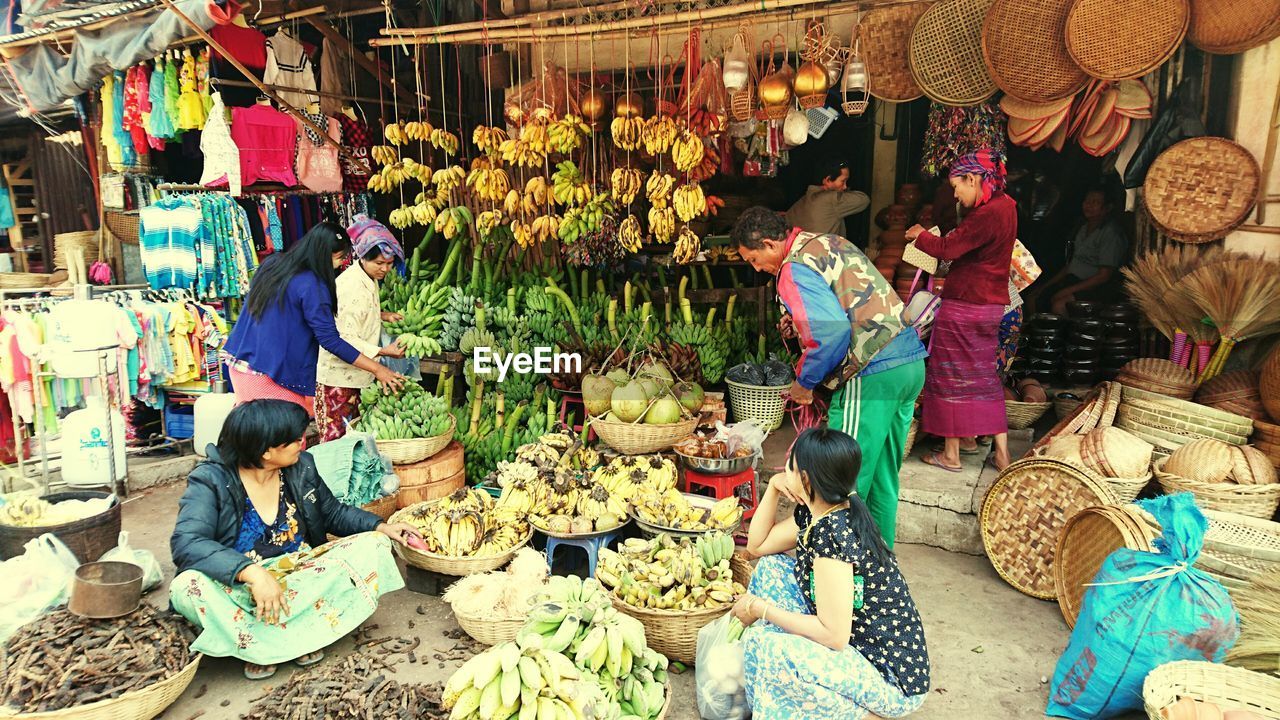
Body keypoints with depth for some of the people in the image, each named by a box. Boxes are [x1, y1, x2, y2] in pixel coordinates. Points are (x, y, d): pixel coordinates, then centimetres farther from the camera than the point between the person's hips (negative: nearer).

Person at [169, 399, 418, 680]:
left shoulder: (301, 467, -1)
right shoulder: (211, 481, -14)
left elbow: (334, 513, 13)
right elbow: (186, 543, -27)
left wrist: (382, 527, -2)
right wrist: (252, 572, -40)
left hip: (303, 572, 4)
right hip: (240, 585, -4)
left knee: (373, 545, -16)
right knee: (189, 586, -34)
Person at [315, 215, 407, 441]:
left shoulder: (368, 279, 7)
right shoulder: (352, 287, -23)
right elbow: (346, 339, -25)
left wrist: (382, 315, 8)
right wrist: (383, 352, -31)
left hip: (353, 372, 10)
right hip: (339, 374, -9)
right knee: (337, 437, -1)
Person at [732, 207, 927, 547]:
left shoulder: (795, 269, -10)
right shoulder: (830, 241, 18)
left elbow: (832, 334, -23)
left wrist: (804, 382, -9)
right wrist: (802, 318, 19)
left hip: (872, 374, -10)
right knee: (883, 478, 19)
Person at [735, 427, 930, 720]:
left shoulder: (833, 534, -29)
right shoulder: (813, 513, -2)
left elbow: (833, 635, -29)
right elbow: (757, 546, 10)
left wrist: (760, 608, -17)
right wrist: (773, 487, -3)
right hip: (855, 640, 9)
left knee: (763, 643, -25)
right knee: (771, 567, 3)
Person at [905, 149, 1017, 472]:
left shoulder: (988, 213, -21)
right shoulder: (1003, 206, 10)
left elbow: (948, 248, -18)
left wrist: (920, 235, -1)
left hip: (963, 306, -9)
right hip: (990, 306, 9)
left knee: (951, 377, 4)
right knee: (985, 376, 16)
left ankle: (951, 454, 14)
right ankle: (1002, 454, 19)